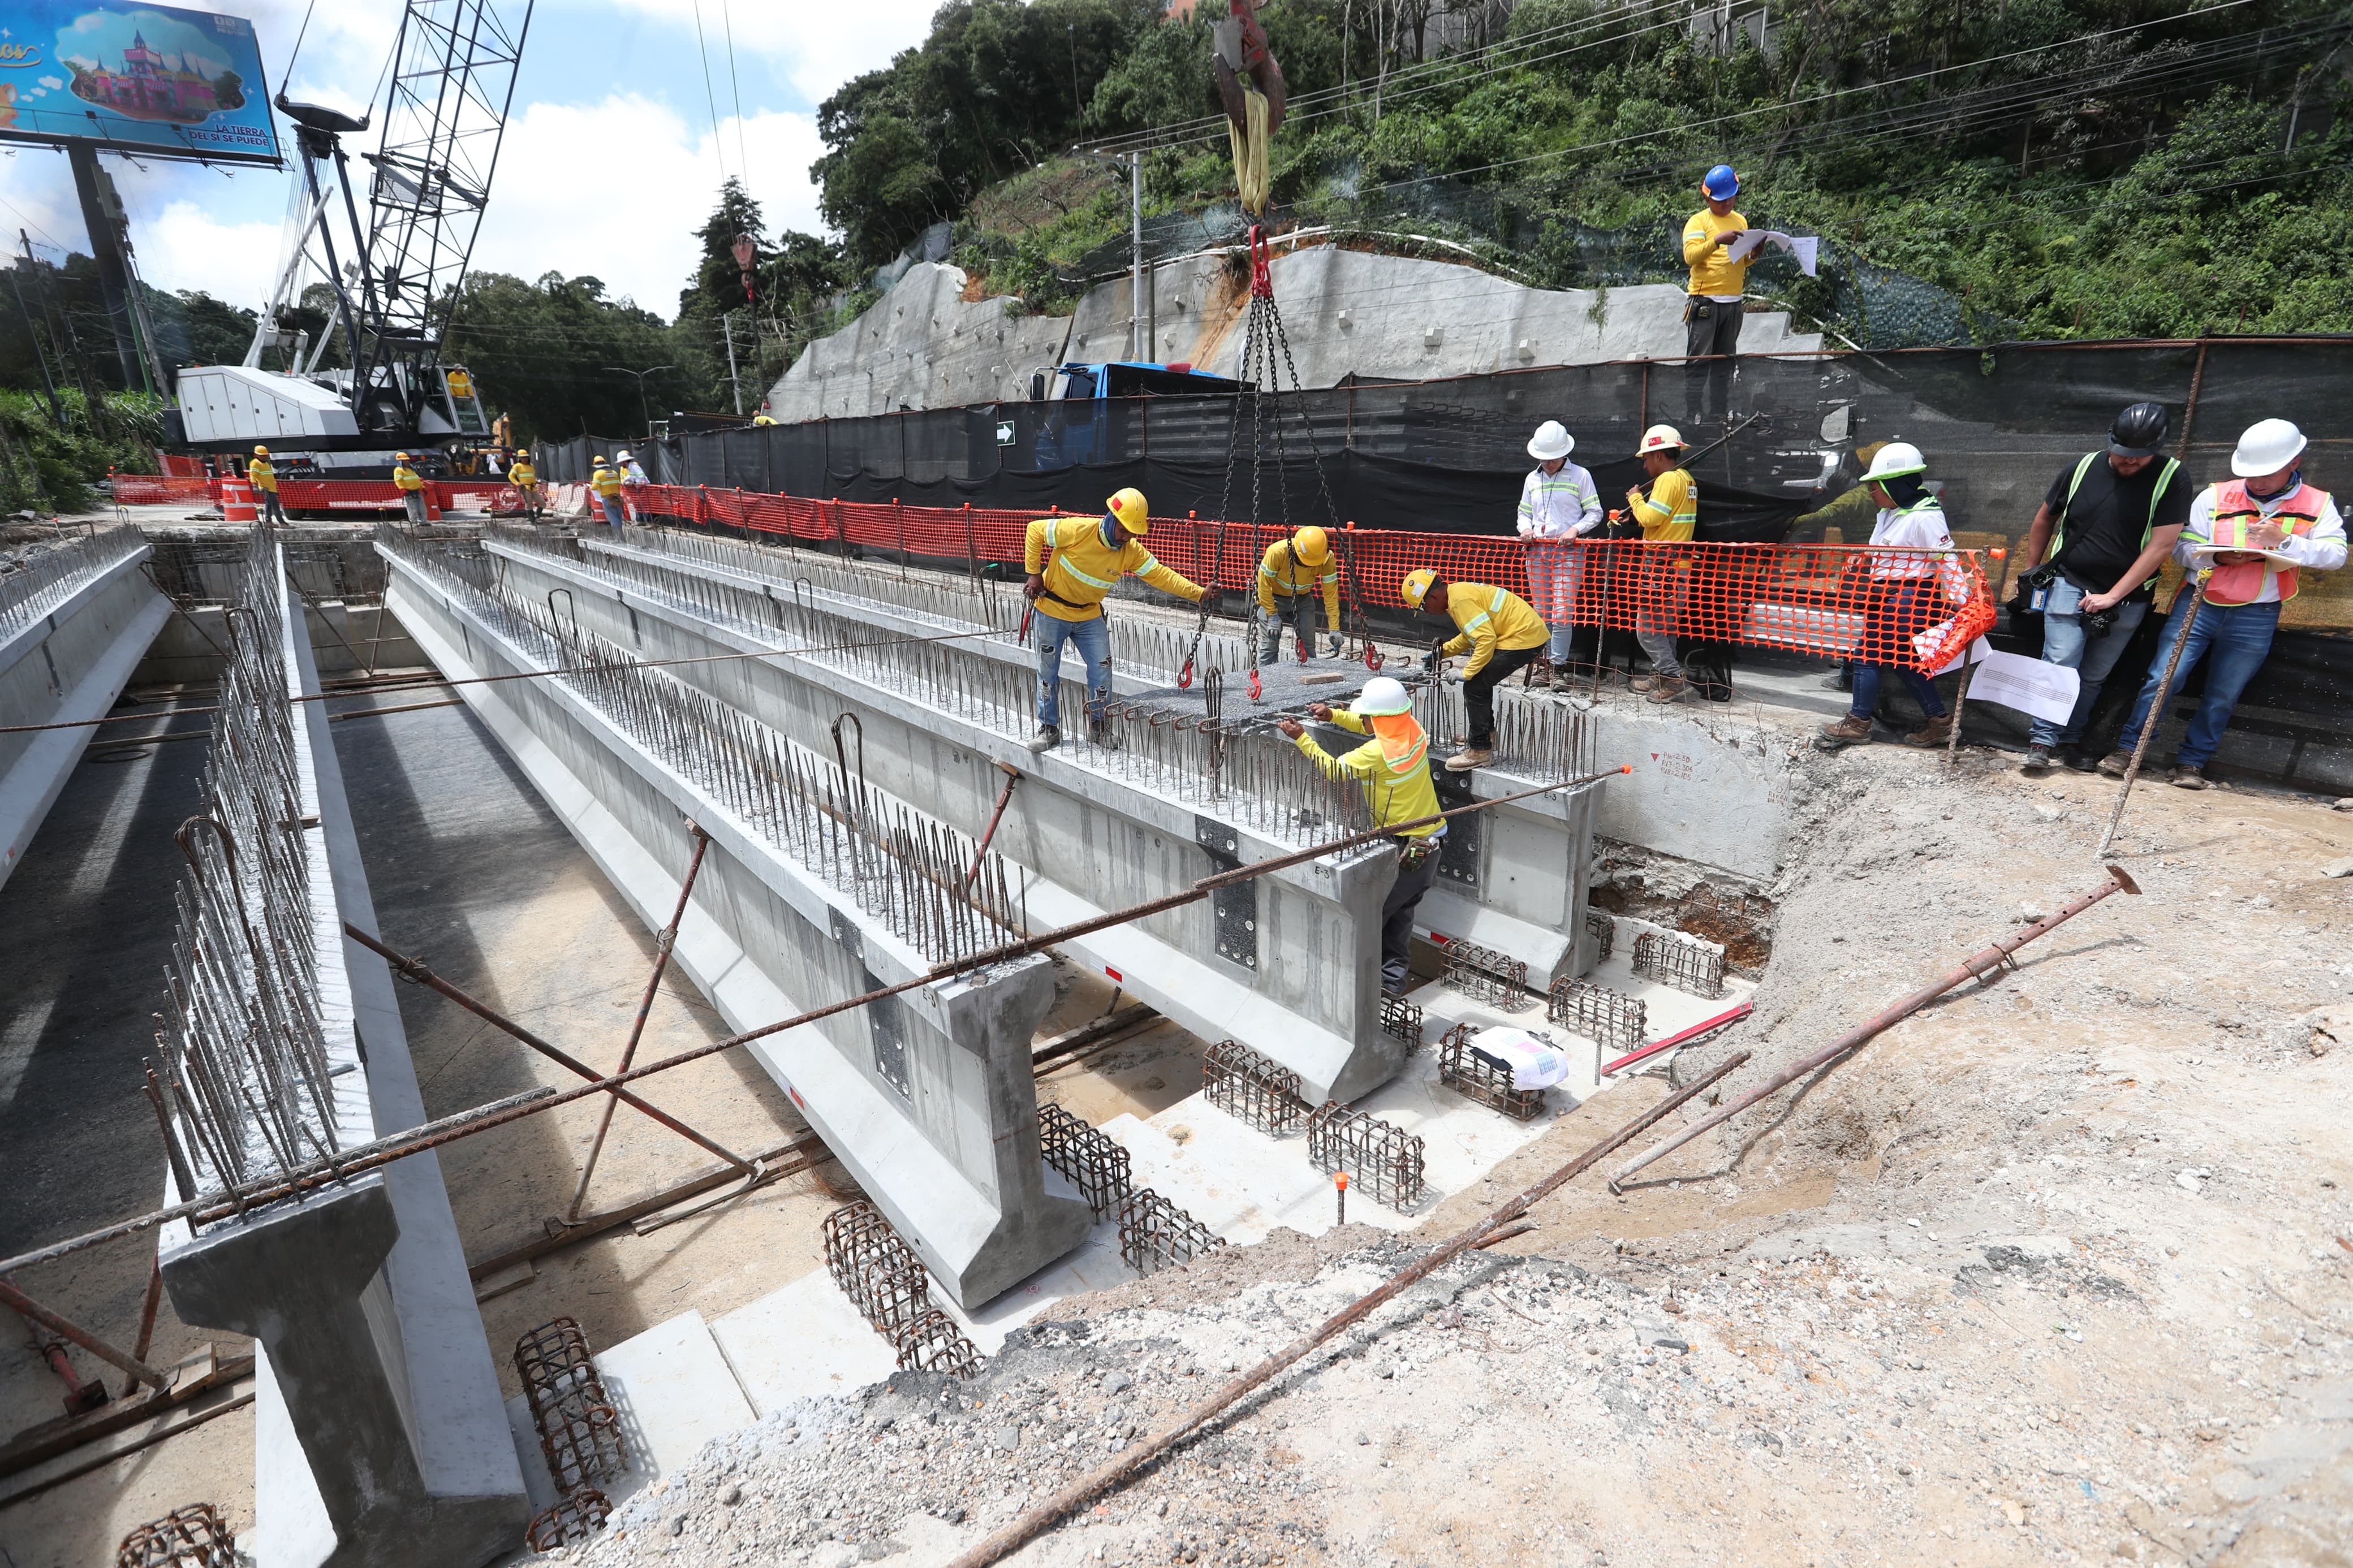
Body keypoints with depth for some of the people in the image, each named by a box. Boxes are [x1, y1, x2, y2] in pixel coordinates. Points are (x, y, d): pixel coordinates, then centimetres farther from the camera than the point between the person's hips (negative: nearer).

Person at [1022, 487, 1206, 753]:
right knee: (1048, 671, 6)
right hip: (1052, 611, -3)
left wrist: (1198, 594, -26)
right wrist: (1034, 574, -15)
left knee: (1102, 668, -1)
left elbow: (1161, 576, -15)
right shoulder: (1079, 530, -26)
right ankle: (1049, 728, 21)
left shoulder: (1132, 551, -13)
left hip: (1090, 616, 3)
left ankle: (1101, 727, 17)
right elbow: (1035, 531, -16)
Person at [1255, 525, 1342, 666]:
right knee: (1269, 646, -8)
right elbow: (1264, 584, -22)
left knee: (1308, 646, -3)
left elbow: (1331, 594, -20)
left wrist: (1334, 629, -23)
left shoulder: (1327, 559, -24)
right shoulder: (1277, 552, -33)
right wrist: (1272, 616, -22)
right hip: (1273, 598, -2)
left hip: (1303, 599, 3)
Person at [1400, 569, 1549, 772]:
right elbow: (1473, 634, 25)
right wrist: (1443, 652, 16)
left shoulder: (1460, 600, -19)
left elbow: (1487, 639, -25)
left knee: (1475, 687, -8)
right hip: (1532, 632, 11)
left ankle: (1480, 751, -1)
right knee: (1480, 679, 21)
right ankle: (1486, 734, 34)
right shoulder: (1459, 592, 13)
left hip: (1523, 638, -11)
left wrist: (1467, 673, -19)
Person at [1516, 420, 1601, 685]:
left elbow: (1595, 513, 1)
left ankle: (1559, 667, -3)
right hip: (1537, 551, 4)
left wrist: (1576, 529, -16)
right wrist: (1525, 529, -1)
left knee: (1562, 612, -10)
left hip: (1568, 553, -4)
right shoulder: (1532, 479, 14)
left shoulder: (1580, 476, 1)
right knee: (1540, 612, 7)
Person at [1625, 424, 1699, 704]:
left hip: (1662, 563, -10)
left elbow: (1650, 517, -20)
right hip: (1679, 562, 10)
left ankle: (1673, 678, -11)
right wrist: (1636, 512, 10)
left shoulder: (1668, 479, -14)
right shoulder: (1687, 479, 17)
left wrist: (1635, 497, -3)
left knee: (1647, 627, -8)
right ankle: (1662, 677, 24)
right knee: (1666, 625, 16)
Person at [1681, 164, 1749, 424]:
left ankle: (1722, 414, 10)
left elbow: (1744, 260, 23)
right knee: (1699, 361, -9)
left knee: (1725, 363, 7)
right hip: (1705, 301, -6)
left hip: (1734, 302, 6)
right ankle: (1693, 417, -9)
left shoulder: (1740, 220, 20)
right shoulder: (1698, 221, 2)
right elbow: (1690, 256, -12)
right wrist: (1717, 241, -25)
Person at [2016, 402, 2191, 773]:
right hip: (2069, 585, 0)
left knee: (2094, 676, 6)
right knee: (2060, 664, -12)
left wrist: (2112, 596, -14)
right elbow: (2044, 521, 14)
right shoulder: (2082, 469, -1)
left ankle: (2071, 740, 16)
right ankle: (2042, 740, -9)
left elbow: (2162, 545, -10)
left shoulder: (2170, 478, -6)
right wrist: (2031, 572, 17)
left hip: (2127, 599, 0)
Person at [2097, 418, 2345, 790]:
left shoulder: (2318, 505, 5)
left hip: (2255, 619, 1)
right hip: (2198, 605, -1)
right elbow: (2183, 547, 1)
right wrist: (2219, 557, -18)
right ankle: (2128, 748, 1)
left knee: (2222, 698, 7)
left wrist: (2285, 540, -19)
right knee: (2162, 679, -7)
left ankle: (2192, 763, 16)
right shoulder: (2216, 496, 2)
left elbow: (2335, 555, -4)